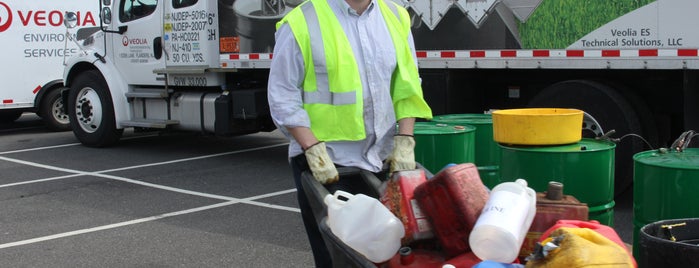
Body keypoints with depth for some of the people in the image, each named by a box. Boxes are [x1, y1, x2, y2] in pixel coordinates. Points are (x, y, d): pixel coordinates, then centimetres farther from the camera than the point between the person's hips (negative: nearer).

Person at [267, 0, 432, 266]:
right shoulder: (301, 23, -10)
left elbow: (407, 87, 9)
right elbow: (283, 96, -9)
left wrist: (405, 142, 0)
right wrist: (314, 150, -16)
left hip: (381, 159, 4)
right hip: (327, 162, -4)